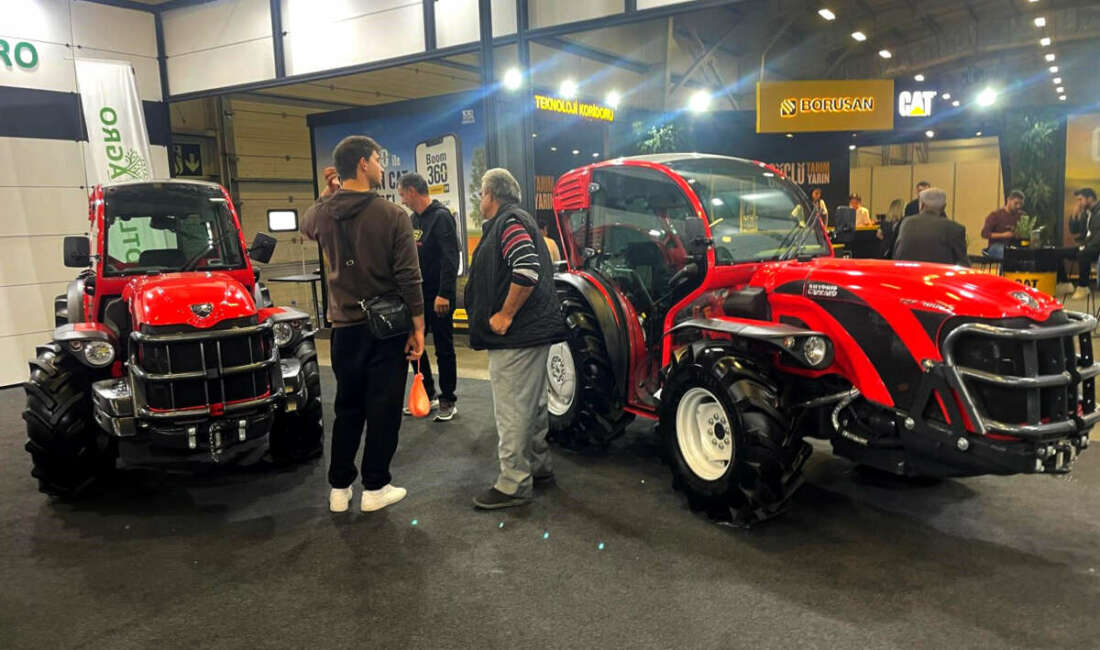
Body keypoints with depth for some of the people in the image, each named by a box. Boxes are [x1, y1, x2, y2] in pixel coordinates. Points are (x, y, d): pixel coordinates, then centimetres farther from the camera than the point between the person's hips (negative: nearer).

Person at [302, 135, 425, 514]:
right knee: (383, 409, 5)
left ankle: (339, 488, 21)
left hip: (345, 327, 5)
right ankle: (375, 488, 13)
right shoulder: (393, 215, -12)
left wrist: (327, 191, 20)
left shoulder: (323, 214, 1)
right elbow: (409, 278, -14)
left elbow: (306, 226, 29)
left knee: (347, 408, 15)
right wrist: (418, 329, -8)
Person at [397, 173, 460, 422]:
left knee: (444, 348, 2)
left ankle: (448, 401, 13)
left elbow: (450, 259, -20)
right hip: (418, 294, 8)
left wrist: (444, 294, -25)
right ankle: (427, 394, 25)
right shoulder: (414, 219, 13)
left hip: (438, 296, -8)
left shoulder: (441, 217, -13)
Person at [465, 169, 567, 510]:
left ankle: (513, 484, 2)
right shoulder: (513, 220, 20)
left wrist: (505, 315, -20)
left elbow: (527, 271, -27)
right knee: (532, 405, 19)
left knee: (512, 411, -5)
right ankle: (538, 465, 32)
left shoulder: (510, 221, -13)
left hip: (517, 335, -11)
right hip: (535, 330, 11)